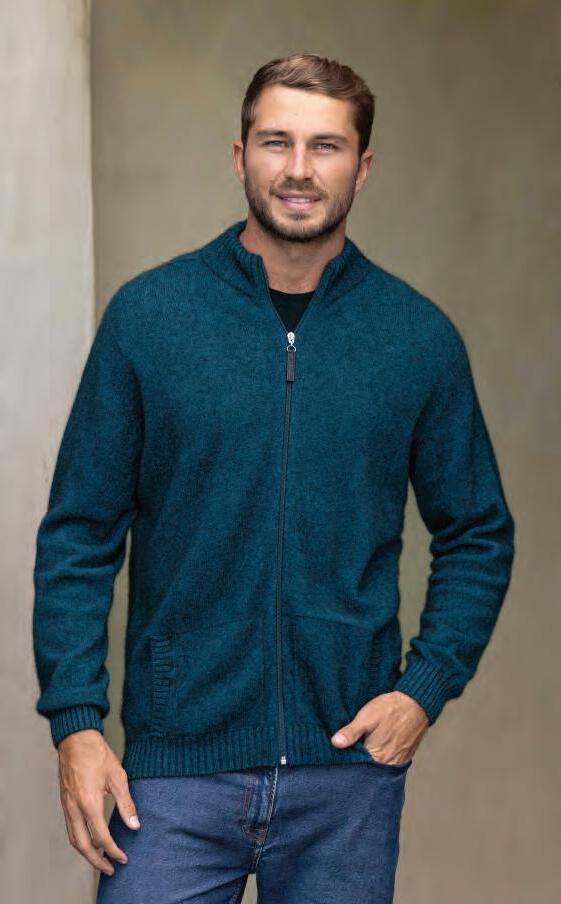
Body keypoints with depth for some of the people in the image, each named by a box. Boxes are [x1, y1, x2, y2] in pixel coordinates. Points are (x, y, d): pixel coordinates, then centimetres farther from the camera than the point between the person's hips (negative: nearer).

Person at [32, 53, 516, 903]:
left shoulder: (420, 337, 3)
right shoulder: (148, 315, -1)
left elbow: (479, 537, 11)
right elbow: (79, 535, 1)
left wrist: (425, 688, -2)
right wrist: (74, 719, -7)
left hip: (349, 770, 2)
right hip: (178, 764, -1)